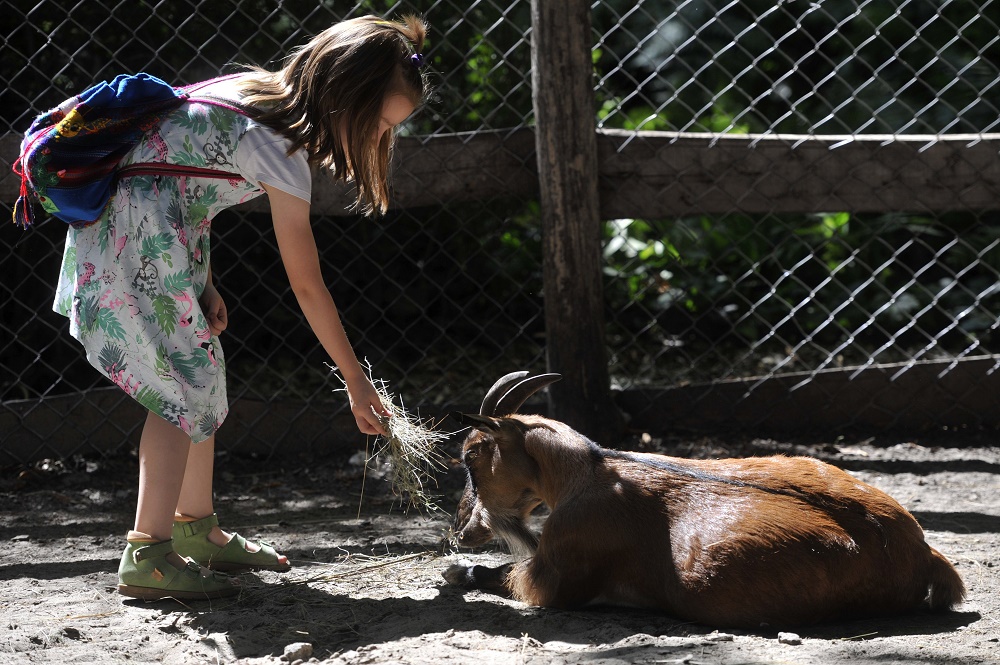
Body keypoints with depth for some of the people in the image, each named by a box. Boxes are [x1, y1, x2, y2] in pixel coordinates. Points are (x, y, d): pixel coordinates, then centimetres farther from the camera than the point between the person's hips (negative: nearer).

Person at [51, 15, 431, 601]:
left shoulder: (256, 91, 6)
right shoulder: (281, 152, -20)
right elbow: (308, 286, -13)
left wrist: (202, 283, 4)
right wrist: (356, 381, -4)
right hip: (138, 238, -10)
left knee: (201, 376, 13)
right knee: (185, 384, -9)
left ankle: (197, 530, 23)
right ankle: (148, 556, -10)